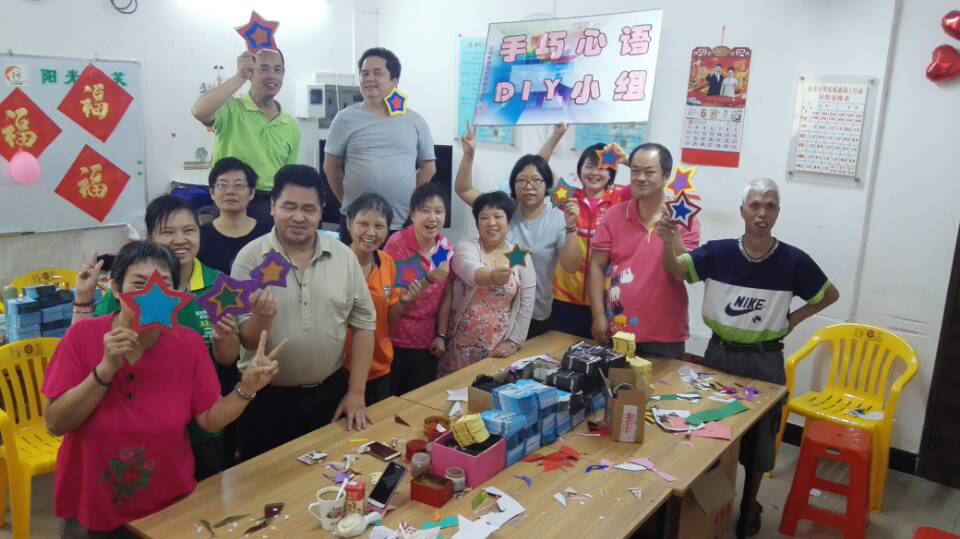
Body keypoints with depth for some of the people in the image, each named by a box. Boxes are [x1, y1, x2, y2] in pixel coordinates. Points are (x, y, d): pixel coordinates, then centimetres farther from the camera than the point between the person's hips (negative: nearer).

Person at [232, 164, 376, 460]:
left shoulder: (344, 256, -2)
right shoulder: (250, 257, -9)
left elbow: (363, 323, 1)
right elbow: (245, 340, -9)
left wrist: (356, 393, -2)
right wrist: (262, 317, -31)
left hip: (330, 393, 2)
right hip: (266, 398, -2)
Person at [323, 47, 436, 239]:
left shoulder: (415, 121, 6)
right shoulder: (345, 118, 1)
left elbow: (428, 166, 12)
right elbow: (331, 166, 7)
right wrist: (348, 202, 5)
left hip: (405, 223, 1)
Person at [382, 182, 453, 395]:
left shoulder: (445, 248, 0)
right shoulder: (397, 244, -14)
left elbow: (446, 294, 5)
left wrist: (441, 335, 1)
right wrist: (429, 279, -28)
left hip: (427, 341, 4)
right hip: (395, 340, -4)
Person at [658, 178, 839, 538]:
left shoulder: (793, 261, -11)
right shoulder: (718, 252, -10)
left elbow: (830, 294, 5)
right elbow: (675, 270, -23)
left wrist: (793, 319, -6)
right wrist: (668, 243, -43)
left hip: (764, 361, 0)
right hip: (719, 354, 1)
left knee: (758, 438, 13)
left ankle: (749, 507, 34)